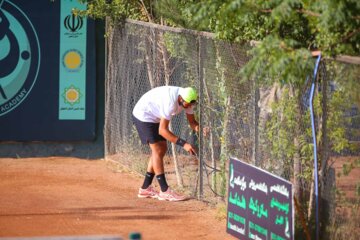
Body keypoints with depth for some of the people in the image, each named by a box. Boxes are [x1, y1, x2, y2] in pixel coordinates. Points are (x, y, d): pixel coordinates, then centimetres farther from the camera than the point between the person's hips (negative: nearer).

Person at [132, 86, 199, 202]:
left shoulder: (187, 99, -13)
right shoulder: (171, 101, -38)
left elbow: (191, 121, -1)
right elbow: (162, 130, -35)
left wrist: (198, 128, -25)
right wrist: (183, 144, -38)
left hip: (155, 118, 9)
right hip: (143, 115, -9)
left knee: (162, 149, 7)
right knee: (158, 151, -13)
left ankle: (145, 188, 14)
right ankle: (164, 191, -11)